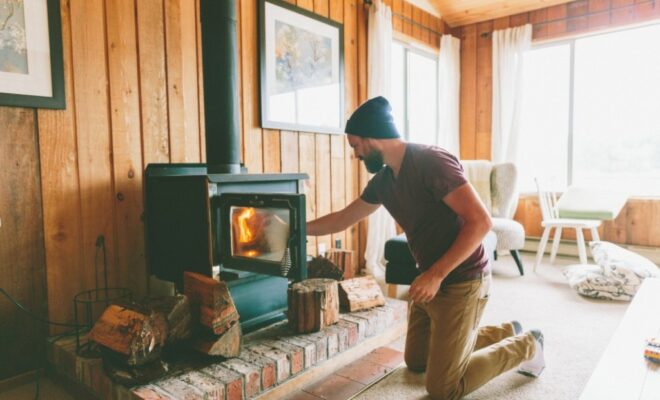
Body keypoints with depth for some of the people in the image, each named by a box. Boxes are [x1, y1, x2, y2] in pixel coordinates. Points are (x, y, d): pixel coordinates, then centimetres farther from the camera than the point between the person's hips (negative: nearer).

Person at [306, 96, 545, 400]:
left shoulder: (431, 161, -22)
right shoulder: (383, 180, 3)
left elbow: (480, 222, -26)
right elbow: (343, 218, 16)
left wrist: (436, 274, -26)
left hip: (461, 282, -9)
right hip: (431, 280, 9)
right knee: (415, 361, 23)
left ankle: (525, 346, 18)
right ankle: (506, 332, 31)